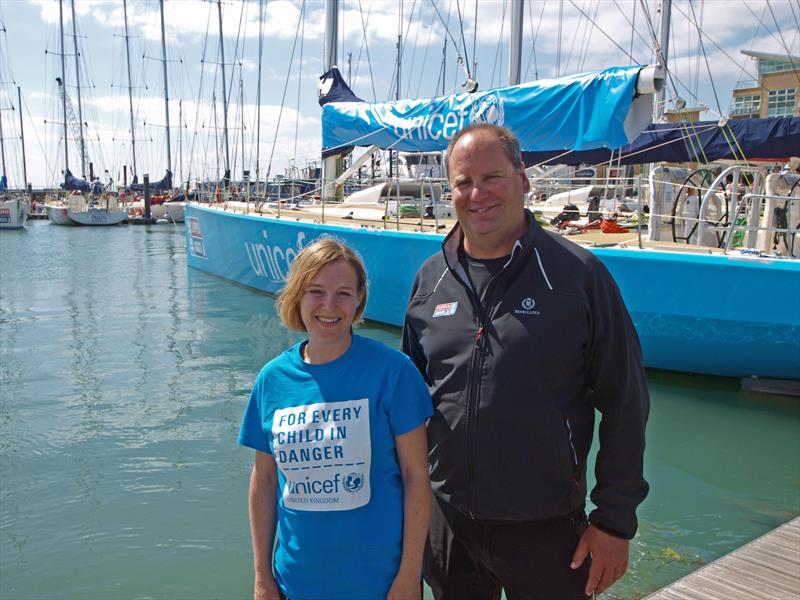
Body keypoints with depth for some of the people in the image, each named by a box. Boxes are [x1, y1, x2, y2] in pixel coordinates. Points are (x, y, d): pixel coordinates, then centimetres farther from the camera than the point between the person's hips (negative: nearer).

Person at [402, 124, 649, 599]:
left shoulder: (578, 274, -11)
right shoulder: (431, 278, 1)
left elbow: (625, 406, -7)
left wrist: (615, 521, -7)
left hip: (546, 529, -3)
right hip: (447, 520, 4)